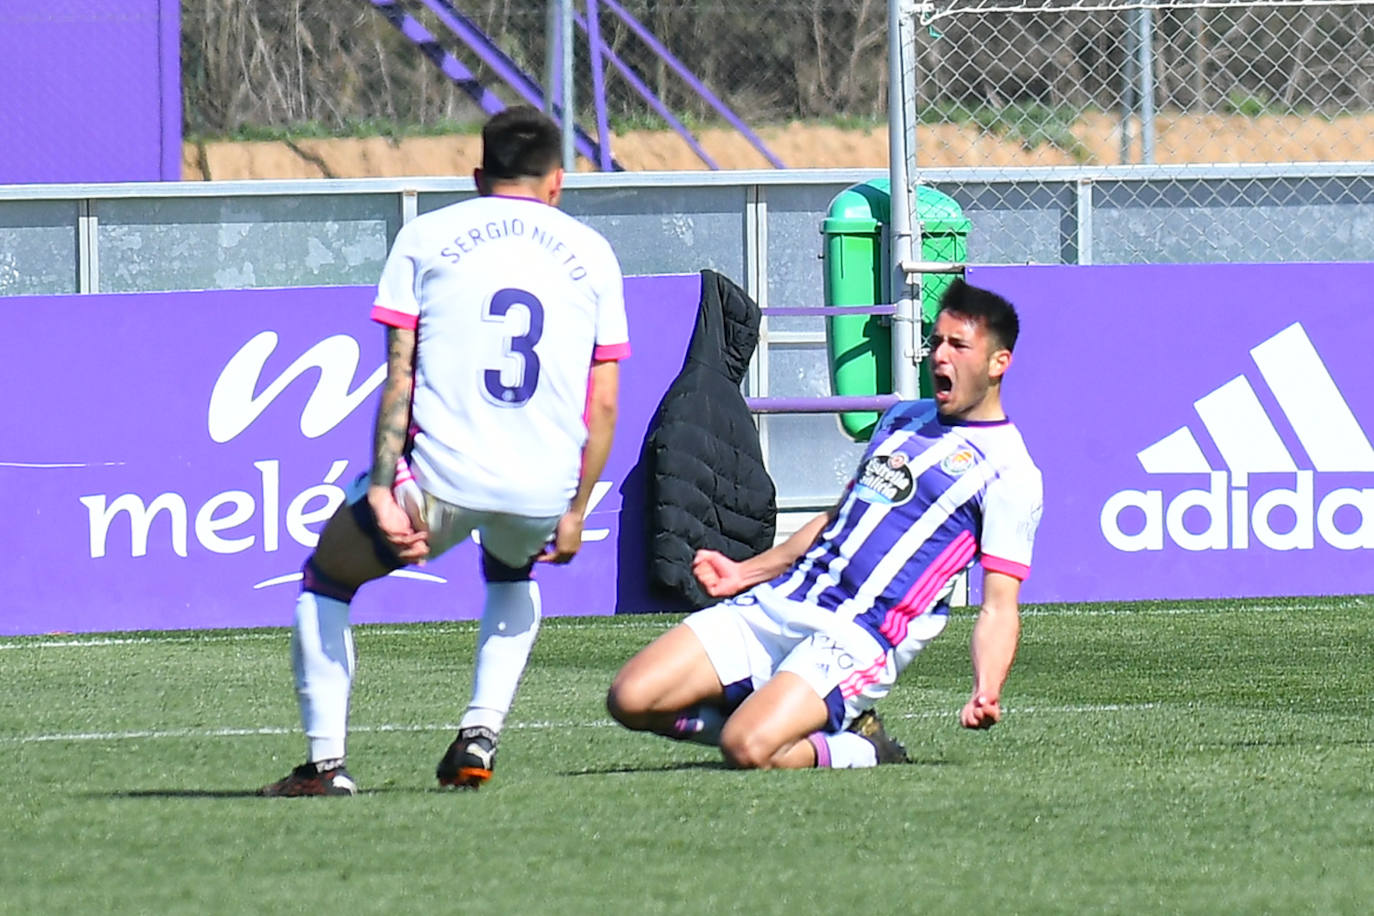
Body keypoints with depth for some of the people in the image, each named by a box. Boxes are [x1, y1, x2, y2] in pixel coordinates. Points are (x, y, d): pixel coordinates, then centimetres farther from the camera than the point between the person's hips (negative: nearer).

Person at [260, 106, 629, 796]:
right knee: (512, 573, 37)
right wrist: (573, 512, 17)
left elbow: (400, 377, -1)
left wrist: (382, 491, -5)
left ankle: (325, 763, 7)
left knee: (324, 579, 20)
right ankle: (480, 734, 20)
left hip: (441, 479, -3)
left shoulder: (424, 237, 8)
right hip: (544, 491, 3)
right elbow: (604, 405, 10)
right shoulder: (591, 254, 13)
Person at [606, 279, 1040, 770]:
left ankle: (858, 751, -2)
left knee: (748, 749, -32)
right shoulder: (903, 418, 20)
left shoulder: (1009, 473, -2)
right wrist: (746, 572, 28)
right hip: (778, 601, 8)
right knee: (631, 699, -9)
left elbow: (999, 606, -6)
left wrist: (986, 693, -23)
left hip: (858, 638, -8)